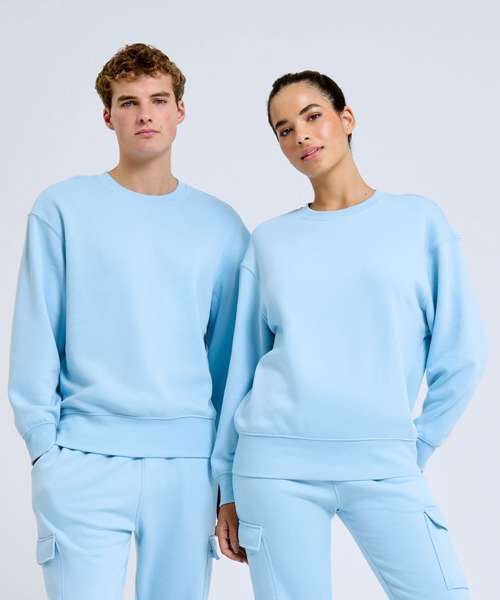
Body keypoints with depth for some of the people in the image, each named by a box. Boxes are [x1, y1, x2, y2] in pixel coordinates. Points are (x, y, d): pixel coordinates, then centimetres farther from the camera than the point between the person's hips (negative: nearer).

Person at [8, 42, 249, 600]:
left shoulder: (221, 225, 8)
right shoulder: (63, 208, 1)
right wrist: (44, 440, -4)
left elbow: (230, 351, 11)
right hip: (84, 461, -2)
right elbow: (36, 335, 1)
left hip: (188, 463, 2)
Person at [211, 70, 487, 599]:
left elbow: (461, 354, 5)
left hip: (383, 468, -1)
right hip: (275, 465, 1)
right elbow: (242, 366, 10)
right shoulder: (269, 240, 8)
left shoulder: (419, 219, 5)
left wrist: (414, 448, 4)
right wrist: (229, 487, 10)